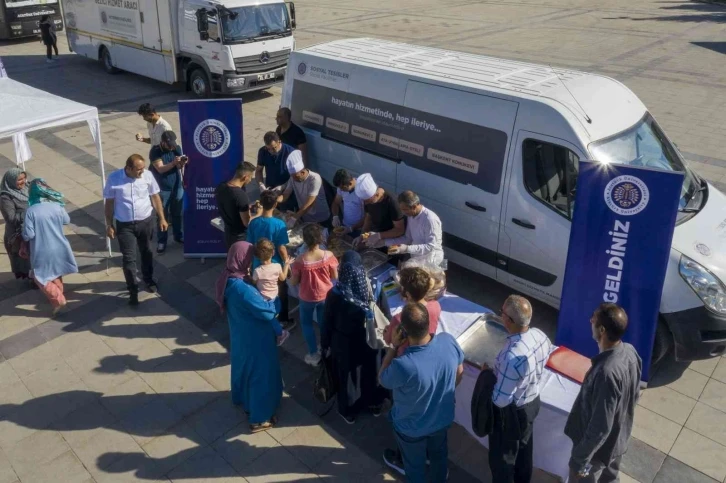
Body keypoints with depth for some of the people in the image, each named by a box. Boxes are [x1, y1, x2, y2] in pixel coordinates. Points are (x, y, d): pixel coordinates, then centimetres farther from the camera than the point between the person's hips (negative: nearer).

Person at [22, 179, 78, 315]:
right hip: (58, 248, 4)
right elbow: (67, 220, 11)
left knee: (41, 278, 11)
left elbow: (28, 235, -17)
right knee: (56, 273, 26)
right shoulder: (57, 206, -8)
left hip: (42, 251, -4)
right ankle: (57, 294, 42)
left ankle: (58, 300, 0)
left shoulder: (31, 211, -20)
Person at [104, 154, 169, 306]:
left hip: (146, 221, 2)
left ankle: (149, 280, 42)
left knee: (147, 253, 19)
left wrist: (162, 218, 2)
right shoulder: (114, 178, -14)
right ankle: (133, 290, 13)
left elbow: (155, 197, 1)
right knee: (129, 258, -1)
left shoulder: (147, 175, -10)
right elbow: (109, 203, -4)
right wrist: (109, 225, -2)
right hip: (124, 225, -2)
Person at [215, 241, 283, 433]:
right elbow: (268, 312, -29)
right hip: (254, 340, -9)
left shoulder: (229, 279, -8)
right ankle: (259, 418, 27)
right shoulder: (242, 289, -37)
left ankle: (243, 400, 55)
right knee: (260, 375, 10)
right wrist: (273, 302, -9)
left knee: (243, 366, 30)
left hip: (241, 335, 9)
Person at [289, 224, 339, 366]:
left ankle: (314, 354, 29)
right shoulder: (329, 256, -22)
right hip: (326, 296, 2)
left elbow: (294, 282, -13)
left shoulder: (300, 260, -27)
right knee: (324, 323, 25)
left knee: (306, 323, 23)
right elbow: (335, 277, -9)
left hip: (307, 298, -2)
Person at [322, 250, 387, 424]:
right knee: (370, 372, 26)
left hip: (344, 343, -2)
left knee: (347, 376, 21)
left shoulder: (334, 294, -26)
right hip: (368, 340, 2)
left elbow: (327, 322, -14)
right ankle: (374, 404, 48)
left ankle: (348, 411, 41)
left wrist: (325, 344, 2)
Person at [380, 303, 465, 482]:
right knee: (439, 453, 34)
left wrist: (394, 346, -18)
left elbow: (383, 380, -17)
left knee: (414, 463, 27)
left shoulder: (403, 365, -42)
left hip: (412, 427, -4)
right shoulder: (449, 341, -27)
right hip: (443, 418, 5)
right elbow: (459, 372, -5)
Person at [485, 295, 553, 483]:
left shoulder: (512, 356, -41)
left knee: (501, 457, 19)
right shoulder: (540, 335, -17)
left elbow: (501, 400, -31)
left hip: (511, 412, -8)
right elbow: (546, 357, 7)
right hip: (533, 401, 8)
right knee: (524, 448, 32)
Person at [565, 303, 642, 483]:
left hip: (599, 446, -8)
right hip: (619, 437, 8)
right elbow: (633, 397, 5)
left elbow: (600, 427, -31)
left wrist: (580, 458, -19)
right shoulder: (630, 352, -12)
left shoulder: (607, 372, -40)